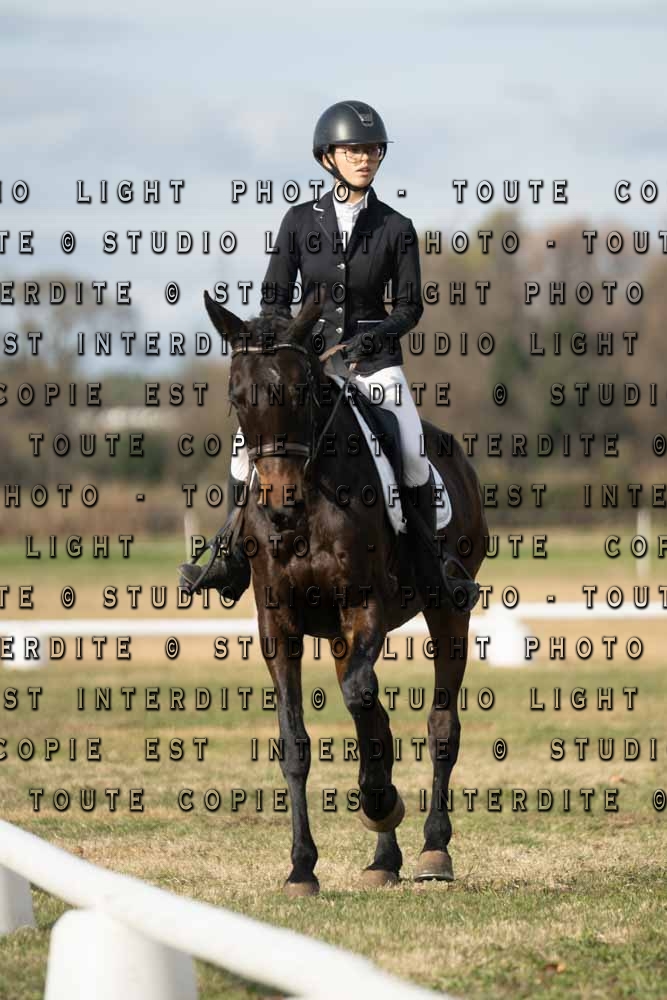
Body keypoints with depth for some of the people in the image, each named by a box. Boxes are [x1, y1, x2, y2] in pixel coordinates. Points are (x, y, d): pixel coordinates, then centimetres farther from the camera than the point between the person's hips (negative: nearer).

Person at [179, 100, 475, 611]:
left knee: (412, 453, -23)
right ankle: (234, 560, -5)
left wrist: (370, 341, -16)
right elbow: (275, 296, 5)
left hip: (374, 360, -1)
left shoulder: (396, 229, -1)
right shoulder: (300, 220, 2)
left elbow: (410, 306, 1)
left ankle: (431, 564, -8)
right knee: (250, 439, -18)